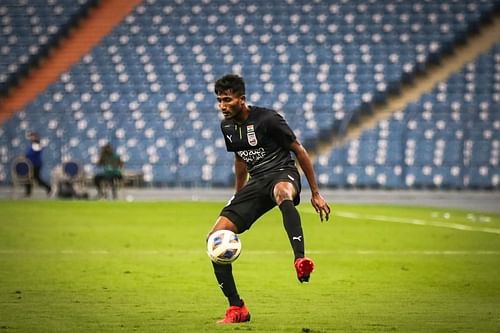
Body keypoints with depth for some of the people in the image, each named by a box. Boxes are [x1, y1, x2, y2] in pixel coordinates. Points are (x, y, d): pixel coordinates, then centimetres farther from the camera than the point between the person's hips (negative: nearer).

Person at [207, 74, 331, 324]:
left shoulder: (267, 119, -13)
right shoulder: (227, 126, 8)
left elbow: (299, 151, -5)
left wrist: (315, 194, -4)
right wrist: (238, 198, 32)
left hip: (283, 174, -7)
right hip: (256, 182, 7)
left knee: (282, 193, -46)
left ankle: (300, 262, -64)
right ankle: (237, 309, -2)